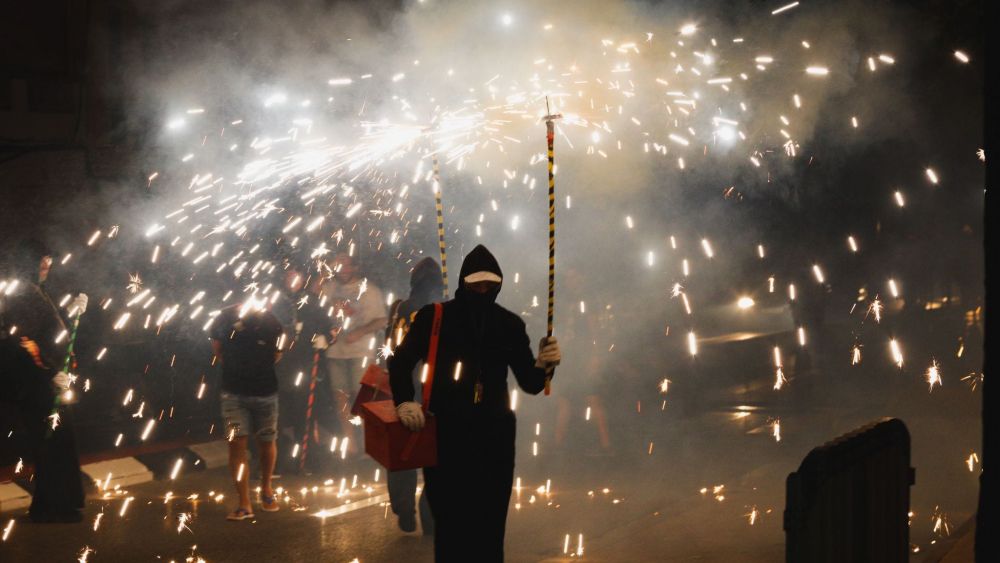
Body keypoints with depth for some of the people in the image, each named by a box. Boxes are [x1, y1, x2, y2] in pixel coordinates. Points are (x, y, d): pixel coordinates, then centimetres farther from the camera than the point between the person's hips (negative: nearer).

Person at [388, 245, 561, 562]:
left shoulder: (510, 324, 3)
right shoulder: (434, 317, -4)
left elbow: (530, 383, 4)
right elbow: (401, 361, 0)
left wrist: (543, 364, -18)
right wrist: (404, 401, -17)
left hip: (494, 435, 2)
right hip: (445, 433, -1)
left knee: (489, 524, 2)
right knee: (449, 523, 2)